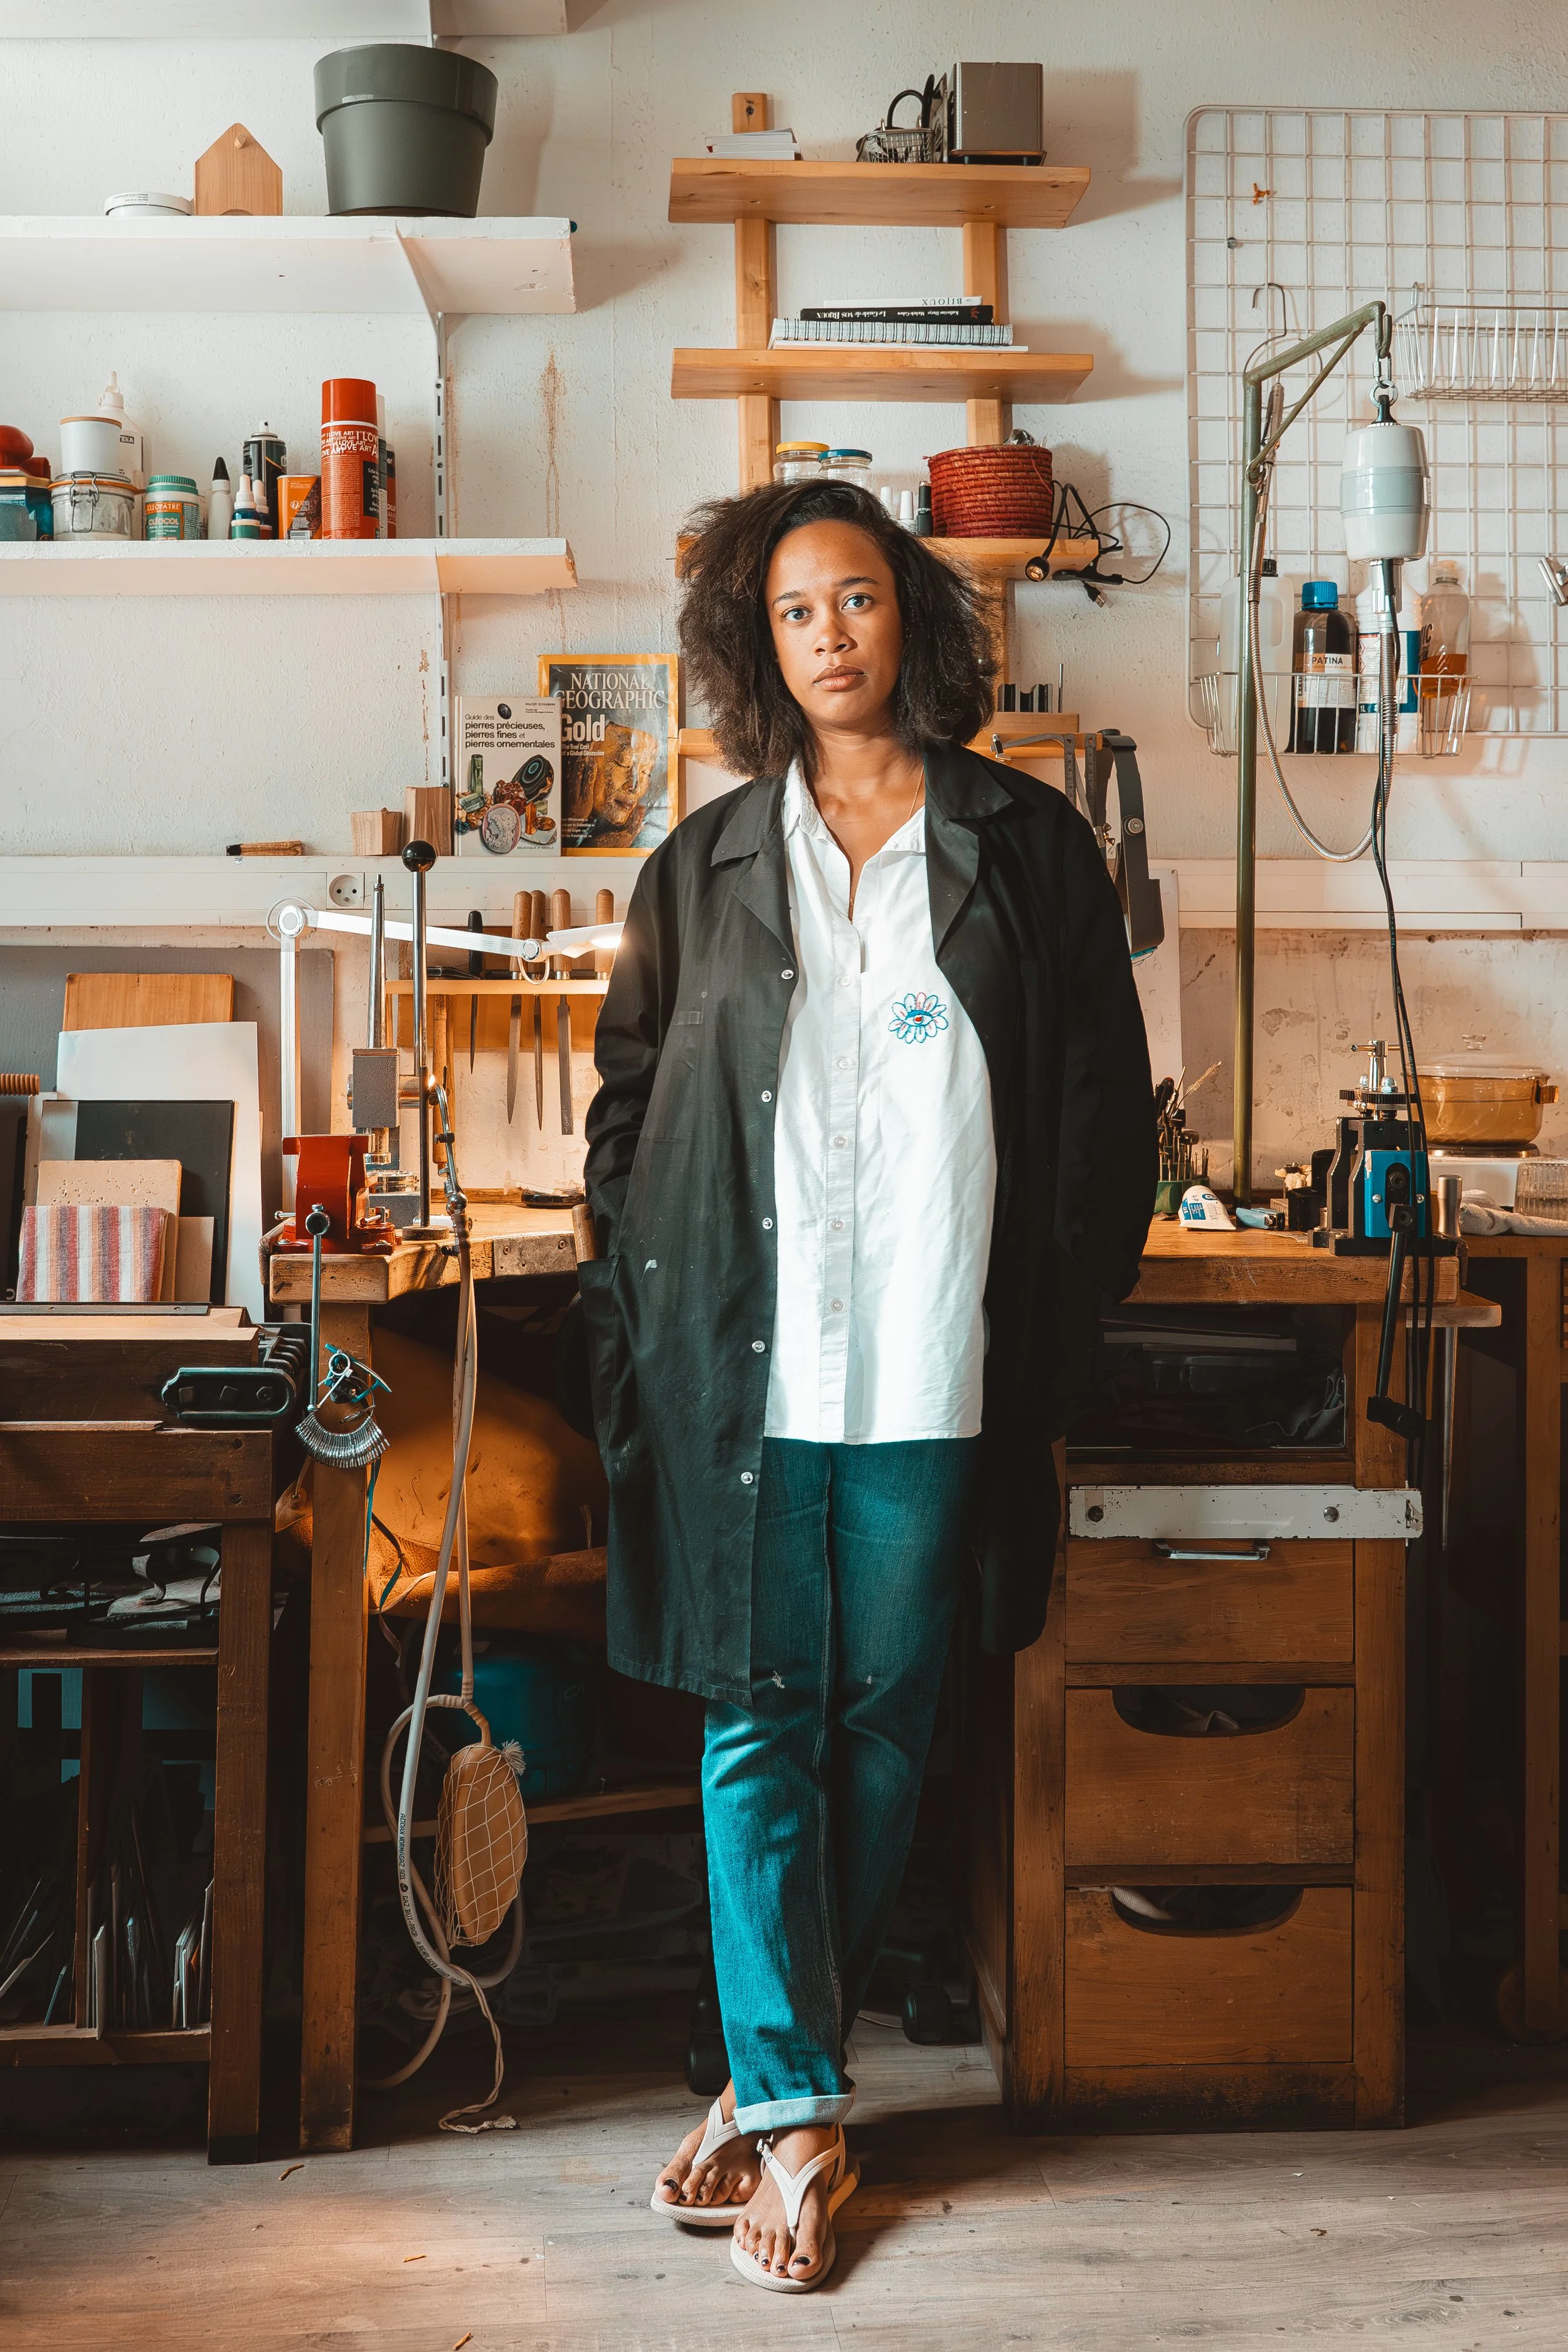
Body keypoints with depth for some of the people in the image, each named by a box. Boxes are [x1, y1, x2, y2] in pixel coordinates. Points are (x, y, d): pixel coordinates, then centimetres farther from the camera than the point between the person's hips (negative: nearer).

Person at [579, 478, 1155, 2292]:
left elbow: (1103, 1105, 5)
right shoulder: (705, 865, 9)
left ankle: (780, 2085, 25)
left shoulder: (1029, 847, 5)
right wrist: (640, 1316, 2)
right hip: (745, 1363, 1)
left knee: (884, 1727, 8)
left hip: (936, 1372, 0)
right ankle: (795, 2111, 14)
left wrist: (1061, 1324, -1)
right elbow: (630, 1104, 11)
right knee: (759, 1725, 3)